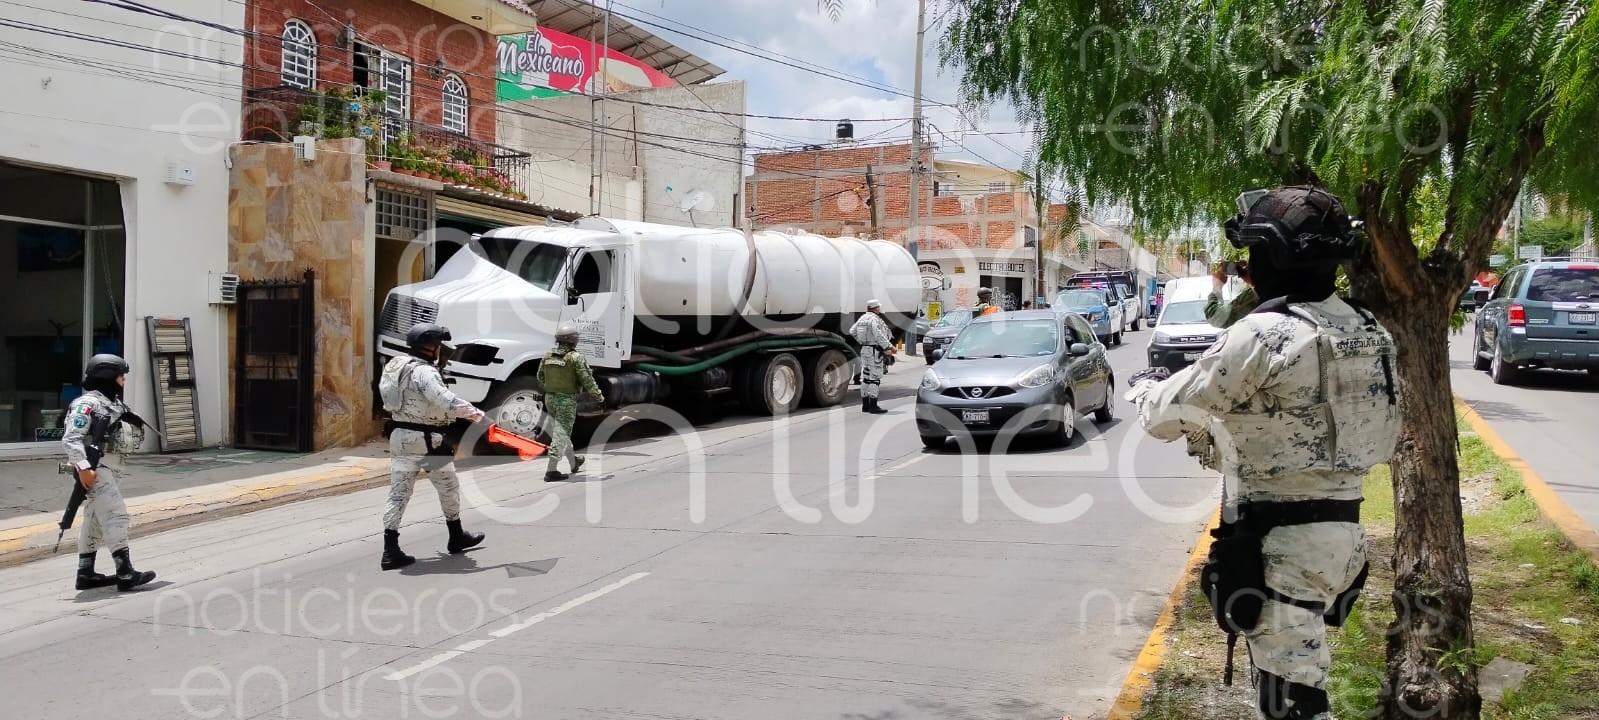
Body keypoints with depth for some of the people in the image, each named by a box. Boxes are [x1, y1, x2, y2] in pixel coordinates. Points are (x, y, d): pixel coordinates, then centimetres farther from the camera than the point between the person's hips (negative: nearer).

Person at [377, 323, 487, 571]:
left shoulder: (397, 365, 11)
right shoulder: (424, 372, -18)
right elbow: (445, 400, -32)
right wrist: (475, 413, -25)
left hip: (399, 436, 8)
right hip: (425, 439, -8)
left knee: (398, 493, 6)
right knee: (449, 487, 13)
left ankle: (390, 551, -1)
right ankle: (456, 537, 29)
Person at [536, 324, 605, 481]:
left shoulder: (547, 356, 4)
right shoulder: (576, 358, -15)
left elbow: (540, 377, 15)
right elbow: (588, 380, -15)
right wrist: (599, 397, -3)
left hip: (550, 398, 7)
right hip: (567, 400, -7)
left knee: (562, 431, 21)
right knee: (561, 434, -5)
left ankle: (574, 462, 38)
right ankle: (551, 471, -9)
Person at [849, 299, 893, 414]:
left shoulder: (863, 318, 10)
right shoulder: (875, 319, -17)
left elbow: (852, 331, 17)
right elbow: (879, 336, -24)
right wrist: (889, 347, -19)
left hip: (864, 349, 9)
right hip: (875, 351, -9)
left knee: (865, 377, 12)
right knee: (875, 378, -7)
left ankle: (865, 405, 17)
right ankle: (873, 406, -8)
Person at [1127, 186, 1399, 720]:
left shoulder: (1263, 335, -20)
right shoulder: (1368, 331, 6)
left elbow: (1166, 417, -12)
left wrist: (1145, 387, 12)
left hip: (1281, 541, -9)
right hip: (1339, 530, 9)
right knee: (1296, 672, 23)